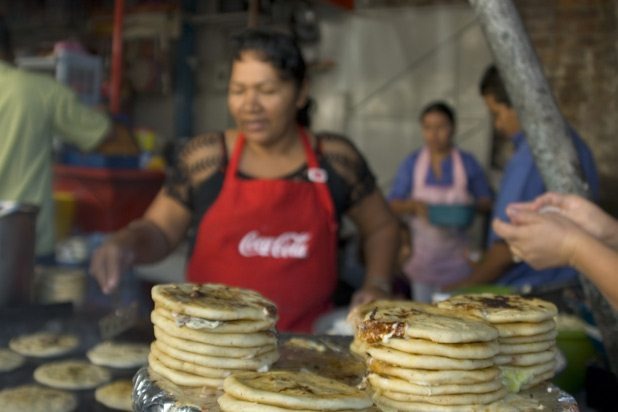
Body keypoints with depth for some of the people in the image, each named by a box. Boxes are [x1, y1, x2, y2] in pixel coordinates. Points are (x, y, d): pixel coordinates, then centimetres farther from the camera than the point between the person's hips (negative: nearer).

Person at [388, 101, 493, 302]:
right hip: (422, 253, 1)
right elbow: (394, 204, 4)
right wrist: (413, 205, -16)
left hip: (456, 256, -1)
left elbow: (486, 202, 7)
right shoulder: (412, 163, 5)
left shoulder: (468, 162, 3)